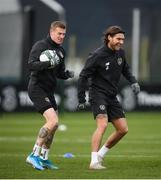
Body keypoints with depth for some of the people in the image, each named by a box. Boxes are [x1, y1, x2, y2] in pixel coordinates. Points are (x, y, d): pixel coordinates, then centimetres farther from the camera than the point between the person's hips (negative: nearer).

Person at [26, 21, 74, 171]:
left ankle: (44, 158, 22)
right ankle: (34, 155, -15)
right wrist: (48, 63, -34)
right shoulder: (40, 45, -10)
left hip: (49, 91, 9)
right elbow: (31, 65, -22)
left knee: (53, 125, 11)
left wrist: (68, 74, -1)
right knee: (53, 122, -20)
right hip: (37, 89, -9)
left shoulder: (61, 51, 15)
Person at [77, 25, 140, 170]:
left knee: (123, 129, 4)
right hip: (98, 94, -7)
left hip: (112, 97, 7)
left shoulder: (120, 53, 4)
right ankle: (94, 162, -23)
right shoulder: (97, 55, -15)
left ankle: (100, 154, 19)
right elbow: (83, 76, -11)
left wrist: (133, 82, 4)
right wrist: (81, 100, -11)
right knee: (103, 124, -24)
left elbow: (125, 69, 23)